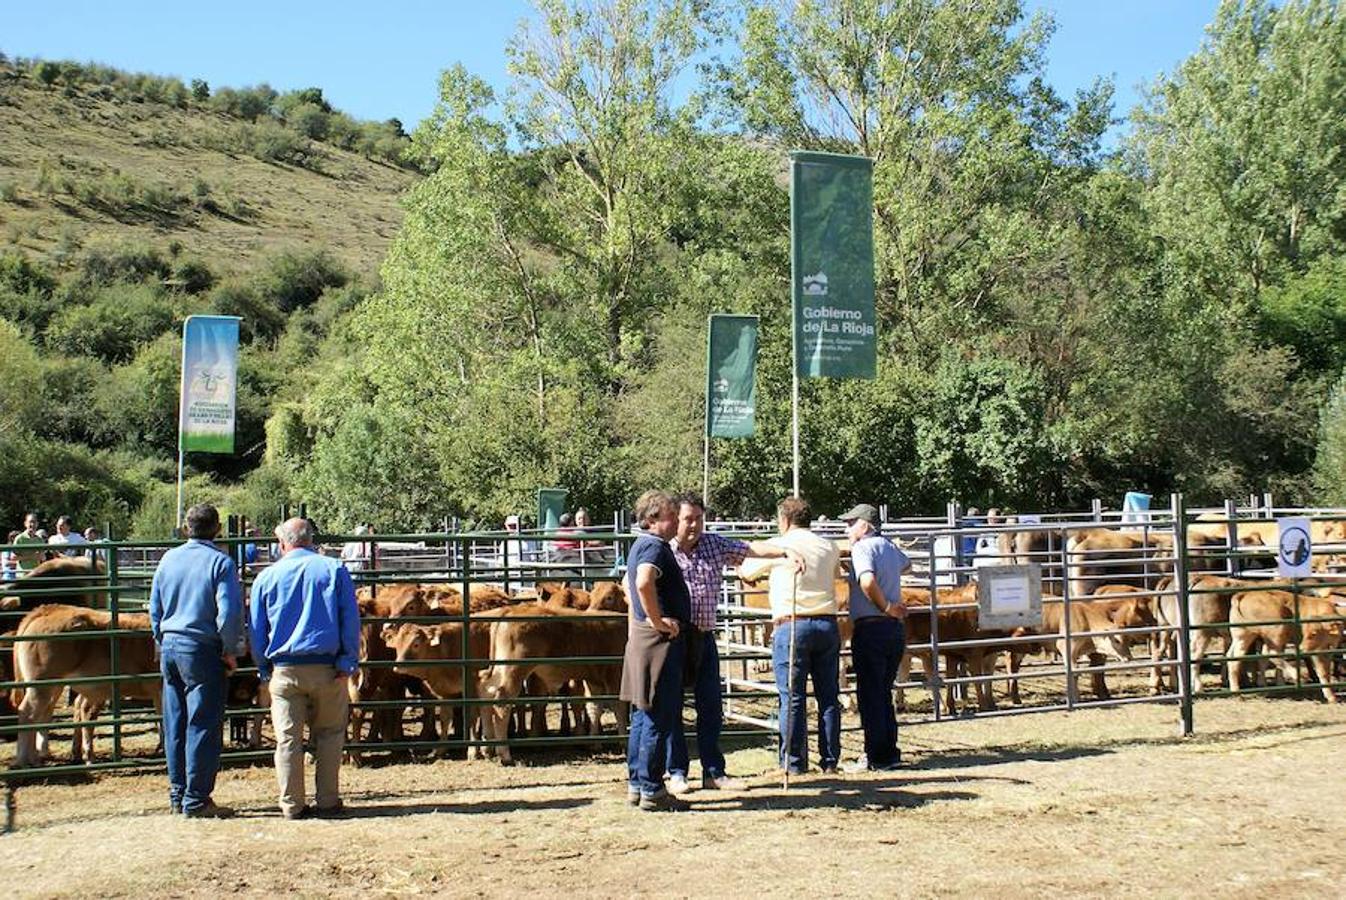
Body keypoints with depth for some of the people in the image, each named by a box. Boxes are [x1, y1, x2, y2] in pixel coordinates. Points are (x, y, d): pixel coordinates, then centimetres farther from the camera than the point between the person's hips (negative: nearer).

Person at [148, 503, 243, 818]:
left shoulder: (169, 559, 8)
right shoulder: (220, 562, -9)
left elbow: (155, 607, 15)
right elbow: (229, 612, -15)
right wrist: (229, 650, -4)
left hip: (169, 647, 6)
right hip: (202, 649, -6)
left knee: (175, 725, 13)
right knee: (203, 726, -1)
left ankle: (178, 795, 20)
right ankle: (196, 800, 1)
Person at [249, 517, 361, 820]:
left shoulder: (267, 577, 6)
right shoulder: (335, 570, 3)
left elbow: (255, 629, 9)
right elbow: (351, 620, -2)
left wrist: (263, 668, 17)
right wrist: (349, 661, 0)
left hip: (284, 668, 1)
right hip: (327, 667, 0)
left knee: (288, 738, 5)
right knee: (329, 735, 10)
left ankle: (292, 805, 7)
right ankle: (328, 802, 11)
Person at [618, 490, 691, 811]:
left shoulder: (641, 545, 17)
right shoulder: (655, 546, -15)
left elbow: (630, 585, 33)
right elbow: (644, 582, -34)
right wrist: (657, 620, -24)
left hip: (642, 639, 10)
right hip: (660, 640, -10)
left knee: (642, 716, 14)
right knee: (659, 718, -6)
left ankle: (636, 785, 20)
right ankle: (651, 790, -2)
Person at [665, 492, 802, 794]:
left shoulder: (714, 545, 8)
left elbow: (751, 548, 4)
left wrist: (786, 552, -10)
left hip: (704, 637, 5)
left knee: (711, 707, 8)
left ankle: (714, 773, 17)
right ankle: (676, 773, 13)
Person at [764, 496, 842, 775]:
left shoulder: (777, 546, 0)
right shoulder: (829, 548, 10)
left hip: (790, 625, -4)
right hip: (827, 624, 4)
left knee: (792, 697, 0)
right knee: (829, 697, 9)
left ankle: (794, 762, 2)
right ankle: (830, 760, 13)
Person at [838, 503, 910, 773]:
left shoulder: (862, 548, -10)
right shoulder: (890, 546, 13)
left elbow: (867, 582, -29)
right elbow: (906, 566, 37)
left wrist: (885, 607, -16)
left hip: (871, 628, -8)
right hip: (896, 628, 8)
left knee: (870, 693, 0)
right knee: (884, 692, 16)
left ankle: (876, 757, 2)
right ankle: (890, 754, 19)